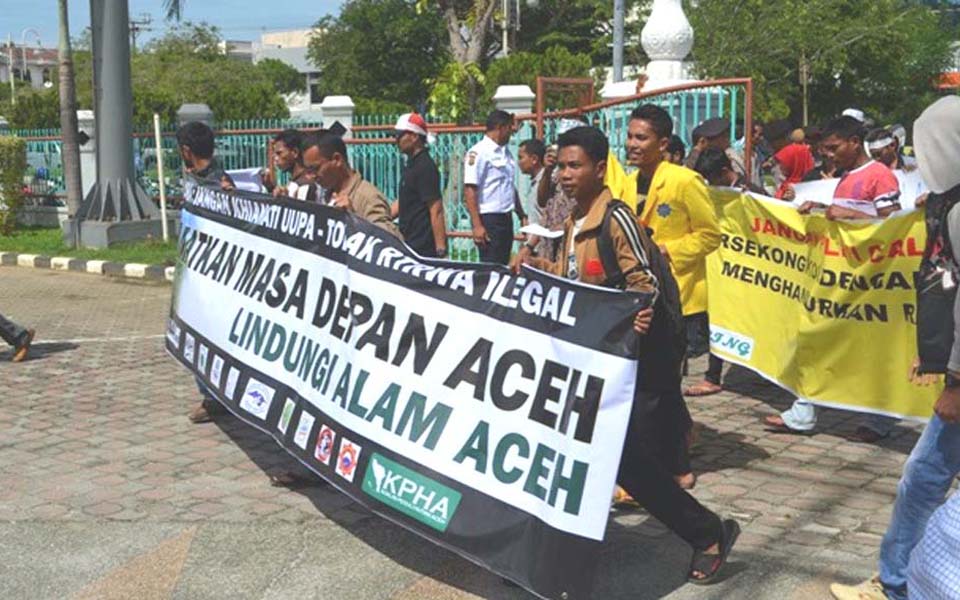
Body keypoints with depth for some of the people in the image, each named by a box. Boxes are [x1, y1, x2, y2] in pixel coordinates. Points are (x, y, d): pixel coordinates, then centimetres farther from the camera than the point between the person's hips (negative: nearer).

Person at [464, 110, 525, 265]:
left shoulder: (505, 152, 15)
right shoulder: (479, 152, -11)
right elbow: (469, 190, -17)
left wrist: (522, 216, 18)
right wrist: (477, 225, -22)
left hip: (506, 218, 9)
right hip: (489, 219, -9)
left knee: (504, 264, 12)